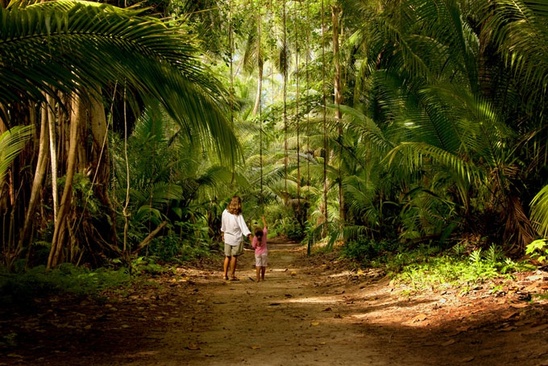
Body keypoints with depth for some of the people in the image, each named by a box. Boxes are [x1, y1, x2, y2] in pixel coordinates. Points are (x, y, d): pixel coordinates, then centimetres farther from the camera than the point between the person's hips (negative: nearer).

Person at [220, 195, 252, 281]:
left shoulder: (225, 212, 2)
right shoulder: (238, 215, -13)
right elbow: (243, 225, -24)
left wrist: (222, 233, 30)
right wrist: (249, 234, -32)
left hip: (227, 237, 5)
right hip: (237, 238, -5)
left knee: (227, 257, 11)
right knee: (234, 257, 3)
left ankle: (225, 274, 10)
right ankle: (232, 275, 6)